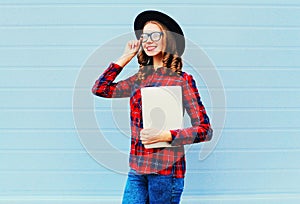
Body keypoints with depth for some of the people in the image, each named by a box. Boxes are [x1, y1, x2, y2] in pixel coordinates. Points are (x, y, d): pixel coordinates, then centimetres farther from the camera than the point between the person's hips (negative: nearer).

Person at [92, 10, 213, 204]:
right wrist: (125, 57, 11)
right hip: (137, 168, 5)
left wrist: (164, 135, -19)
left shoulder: (182, 80, -5)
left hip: (166, 168, -5)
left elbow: (205, 130, -7)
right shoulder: (140, 78, 11)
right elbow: (100, 88, 12)